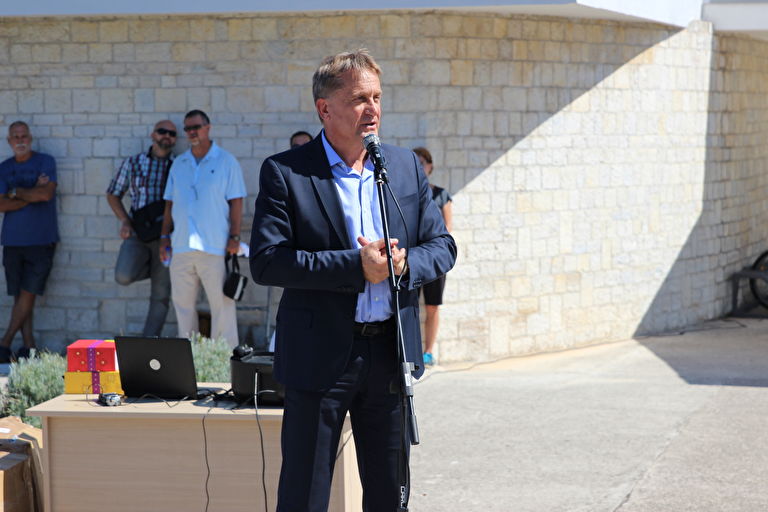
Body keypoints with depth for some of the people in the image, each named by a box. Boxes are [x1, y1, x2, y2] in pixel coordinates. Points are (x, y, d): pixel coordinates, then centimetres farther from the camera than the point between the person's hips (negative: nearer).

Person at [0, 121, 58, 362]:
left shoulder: (45, 161, 2)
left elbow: (46, 193, -13)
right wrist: (32, 194, -8)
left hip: (40, 240, -4)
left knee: (28, 294, -7)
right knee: (19, 296, 1)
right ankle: (28, 347, 3)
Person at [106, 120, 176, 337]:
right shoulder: (133, 163, 8)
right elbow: (113, 194, 15)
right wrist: (125, 221, 0)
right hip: (138, 233, 1)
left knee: (161, 294, -1)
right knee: (123, 276, -22)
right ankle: (150, 265, 11)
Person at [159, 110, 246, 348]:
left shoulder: (226, 162, 2)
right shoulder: (178, 164, 15)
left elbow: (236, 201, -1)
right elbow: (170, 203, 18)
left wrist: (234, 237, -8)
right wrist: (164, 236, 10)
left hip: (215, 246, -5)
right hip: (182, 246, 5)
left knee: (221, 302, -5)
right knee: (182, 302, 8)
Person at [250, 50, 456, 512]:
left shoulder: (407, 166, 9)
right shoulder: (285, 173, -6)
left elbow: (443, 246, 10)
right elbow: (266, 262, -14)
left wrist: (404, 263, -13)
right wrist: (355, 266, -20)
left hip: (391, 351, 4)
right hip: (320, 355, -4)